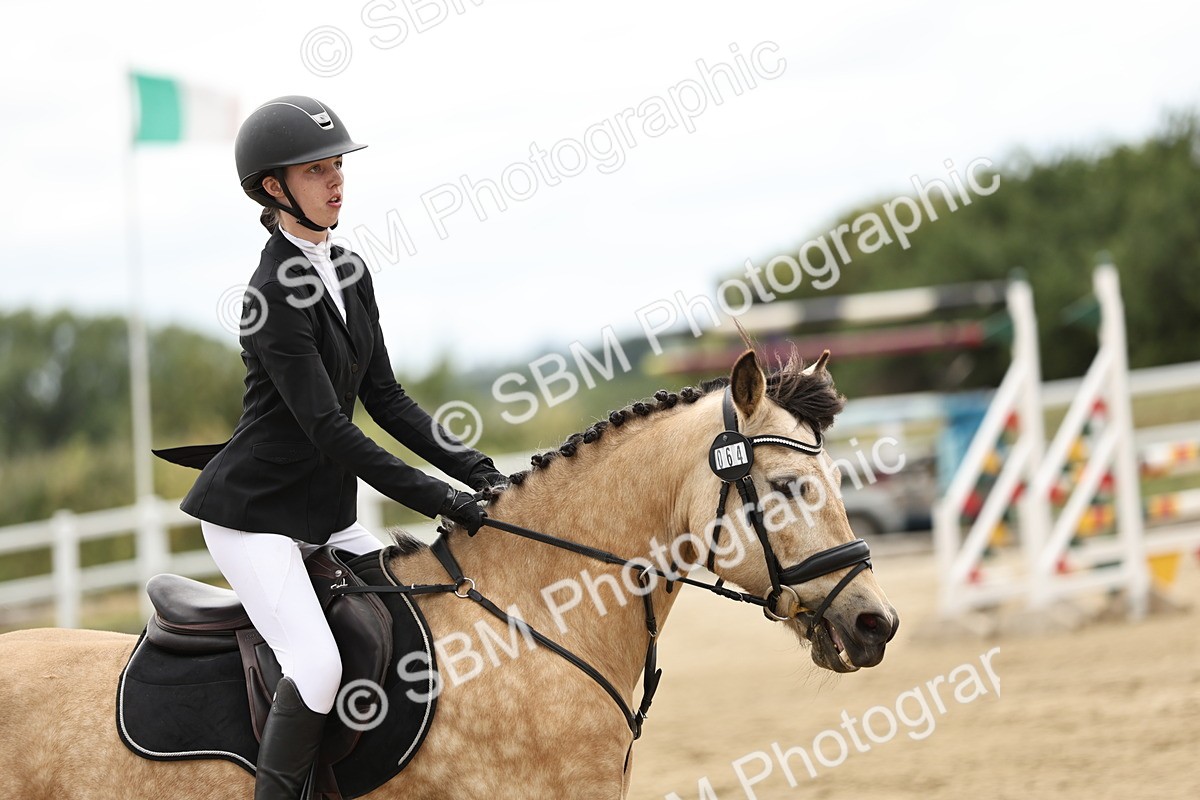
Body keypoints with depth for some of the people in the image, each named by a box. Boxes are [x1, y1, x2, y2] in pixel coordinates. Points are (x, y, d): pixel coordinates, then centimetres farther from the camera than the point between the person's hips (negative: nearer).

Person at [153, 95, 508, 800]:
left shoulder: (350, 273, 7)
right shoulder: (276, 296, -20)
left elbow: (385, 397, 9)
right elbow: (329, 430, -24)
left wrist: (476, 471, -3)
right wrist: (445, 502, -25)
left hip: (328, 512, 9)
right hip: (256, 511, -9)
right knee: (317, 665, -23)